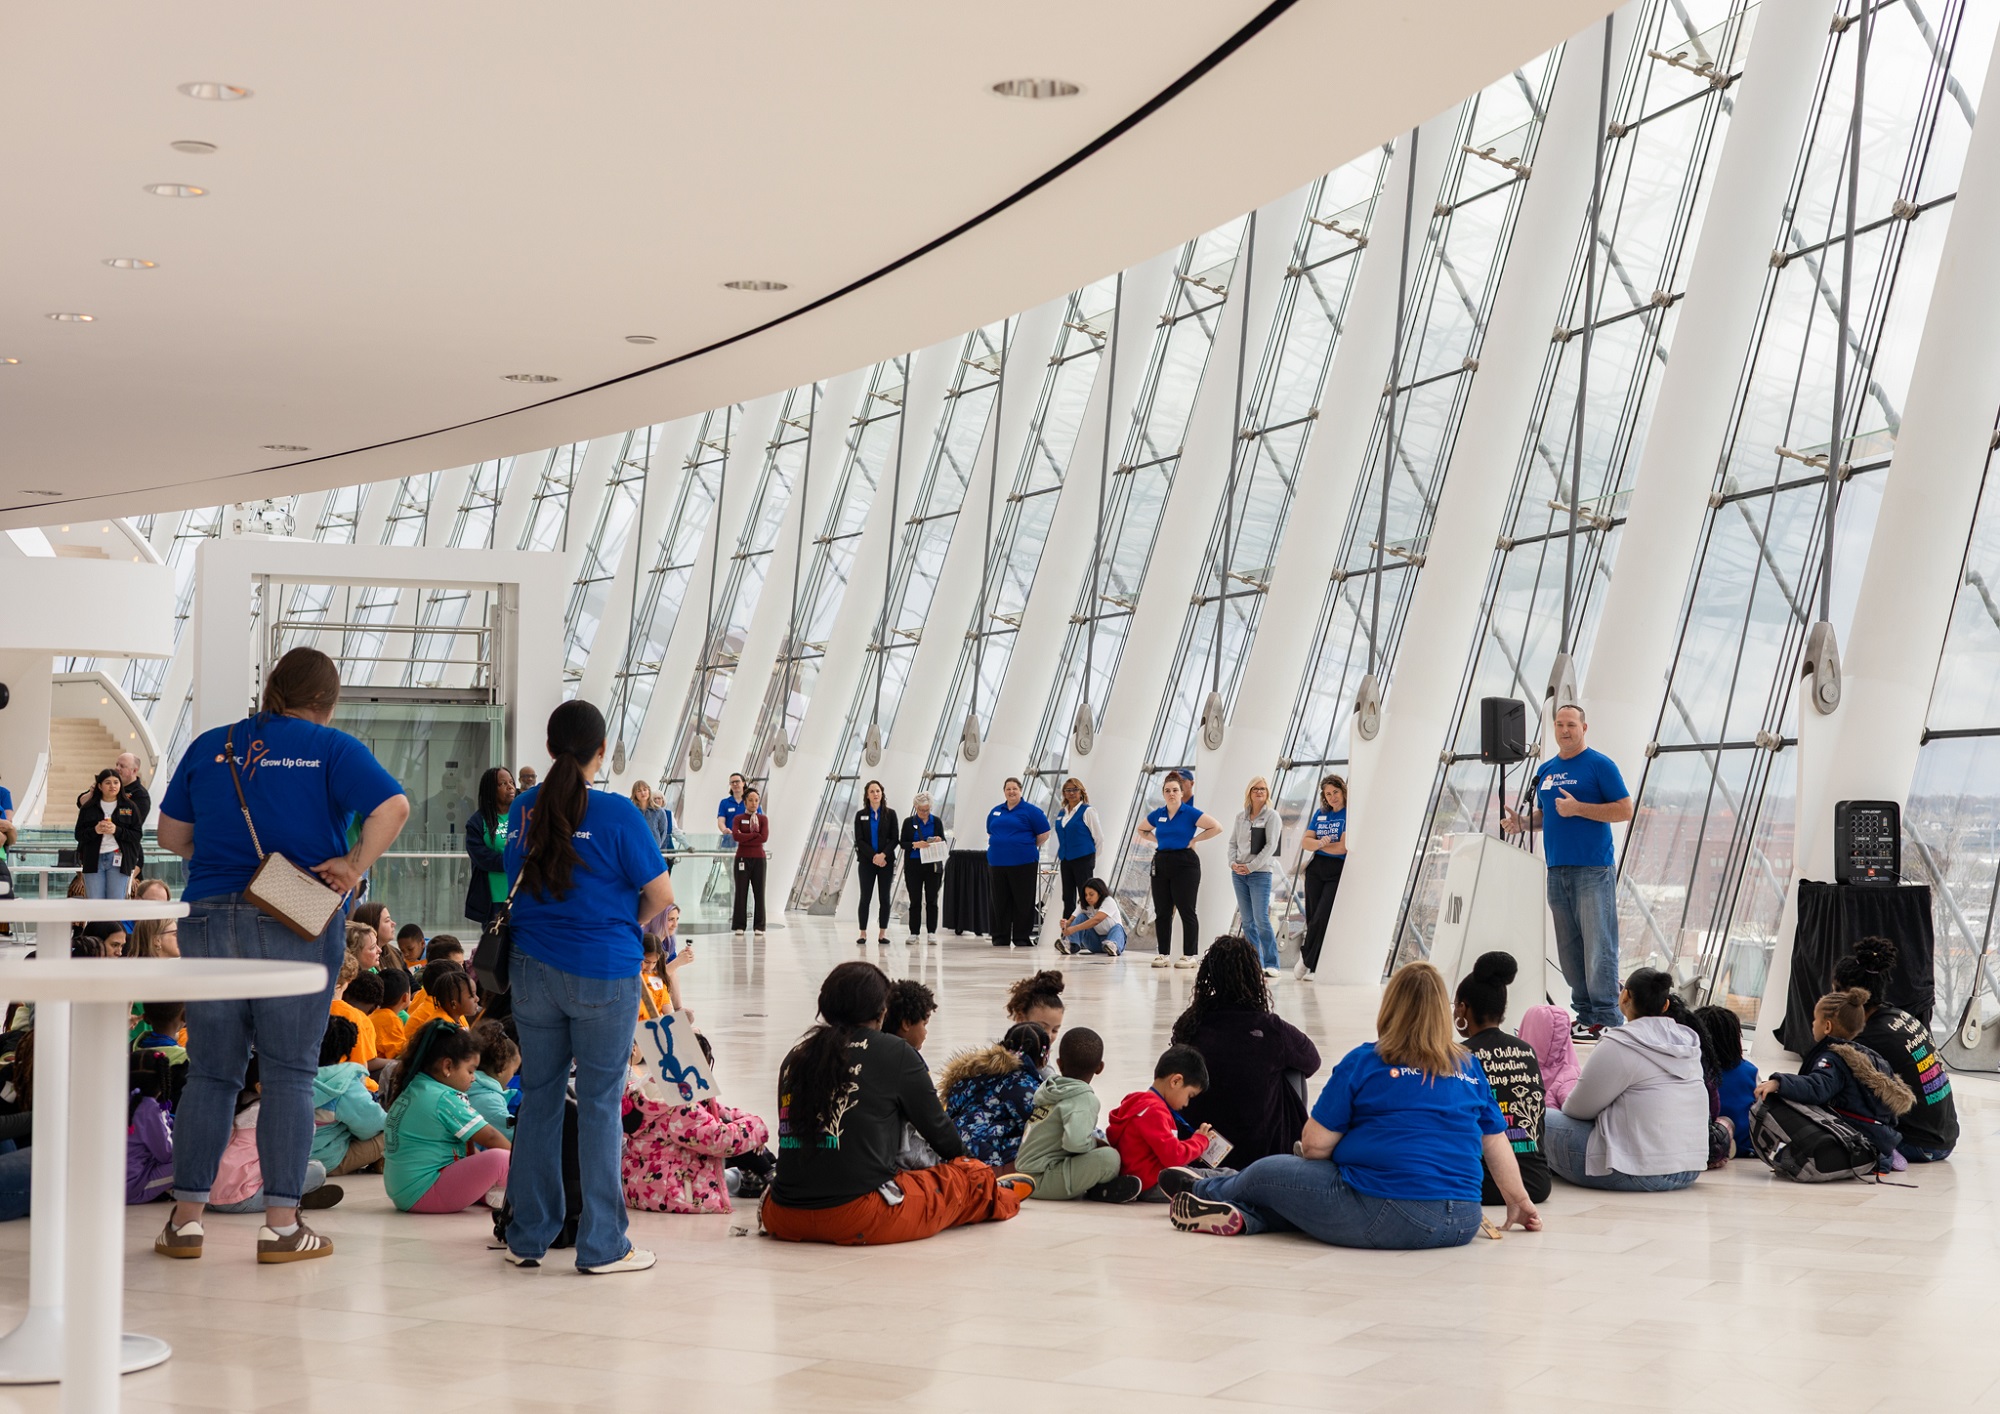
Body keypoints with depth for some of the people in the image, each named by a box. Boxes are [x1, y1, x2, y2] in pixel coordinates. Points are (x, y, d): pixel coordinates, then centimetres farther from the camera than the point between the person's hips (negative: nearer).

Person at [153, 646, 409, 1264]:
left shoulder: (209, 747, 10)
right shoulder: (331, 749, -1)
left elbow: (172, 834, 15)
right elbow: (393, 806, -15)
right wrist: (353, 867, -7)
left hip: (210, 916, 3)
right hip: (298, 926, -3)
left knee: (209, 1072, 10)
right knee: (290, 1073, 3)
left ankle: (186, 1219, 11)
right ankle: (282, 1226, 3)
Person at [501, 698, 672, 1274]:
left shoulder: (524, 808, 5)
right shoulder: (615, 814, -10)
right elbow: (660, 895, -7)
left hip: (533, 969, 5)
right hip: (602, 973, -4)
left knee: (538, 1096, 12)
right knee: (600, 1102, 1)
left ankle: (527, 1237, 19)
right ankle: (601, 1244, 4)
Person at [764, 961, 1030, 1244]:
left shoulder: (795, 1056, 11)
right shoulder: (896, 1054, 0)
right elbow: (935, 1127, 11)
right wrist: (960, 1155, 34)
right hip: (863, 1220, -5)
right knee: (973, 1175, 16)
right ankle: (995, 1196, 43)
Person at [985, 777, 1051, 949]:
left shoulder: (1030, 811, -2)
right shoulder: (995, 812, 14)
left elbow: (1044, 834, -1)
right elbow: (990, 832, 27)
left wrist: (1027, 847, 4)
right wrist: (999, 846, 13)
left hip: (1023, 863, -5)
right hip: (997, 862, 5)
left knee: (1023, 902, -2)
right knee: (1000, 902, 6)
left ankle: (1022, 938, 3)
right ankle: (1000, 937, 12)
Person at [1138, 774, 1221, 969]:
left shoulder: (1190, 813, -6)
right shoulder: (1157, 815, 8)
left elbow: (1216, 828, -10)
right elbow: (1141, 830, 24)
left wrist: (1195, 839, -8)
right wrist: (1157, 840, 8)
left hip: (1184, 864, -5)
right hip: (1161, 863, 5)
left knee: (1186, 911, -2)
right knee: (1162, 912, 6)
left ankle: (1189, 955, 2)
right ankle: (1164, 953, 13)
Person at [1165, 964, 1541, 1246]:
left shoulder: (1365, 1061, -3)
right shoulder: (1470, 1068, 9)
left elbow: (1314, 1144, -1)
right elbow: (1496, 1141, 15)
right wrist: (1520, 1202, 29)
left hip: (1386, 1217, -5)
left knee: (1269, 1172, 19)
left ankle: (1205, 1191, 43)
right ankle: (1243, 1215, 11)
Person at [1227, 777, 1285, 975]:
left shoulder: (1272, 816, -3)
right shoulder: (1240, 816, 12)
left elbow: (1271, 846, -10)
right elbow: (1233, 842, 13)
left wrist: (1251, 866, -15)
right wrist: (1233, 862, -5)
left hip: (1260, 873, -5)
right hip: (1239, 874, 5)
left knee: (1261, 919, -13)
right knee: (1248, 921, 6)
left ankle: (1271, 964, -10)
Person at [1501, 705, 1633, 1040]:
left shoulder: (1600, 765, -3)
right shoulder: (1545, 770, 17)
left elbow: (1624, 810, -8)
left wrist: (1578, 808, -15)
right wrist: (1521, 823, 6)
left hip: (1593, 870, -7)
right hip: (1557, 870, 7)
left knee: (1598, 946, -9)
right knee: (1568, 949, 7)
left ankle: (1607, 1020, -9)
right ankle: (1584, 1015, 13)